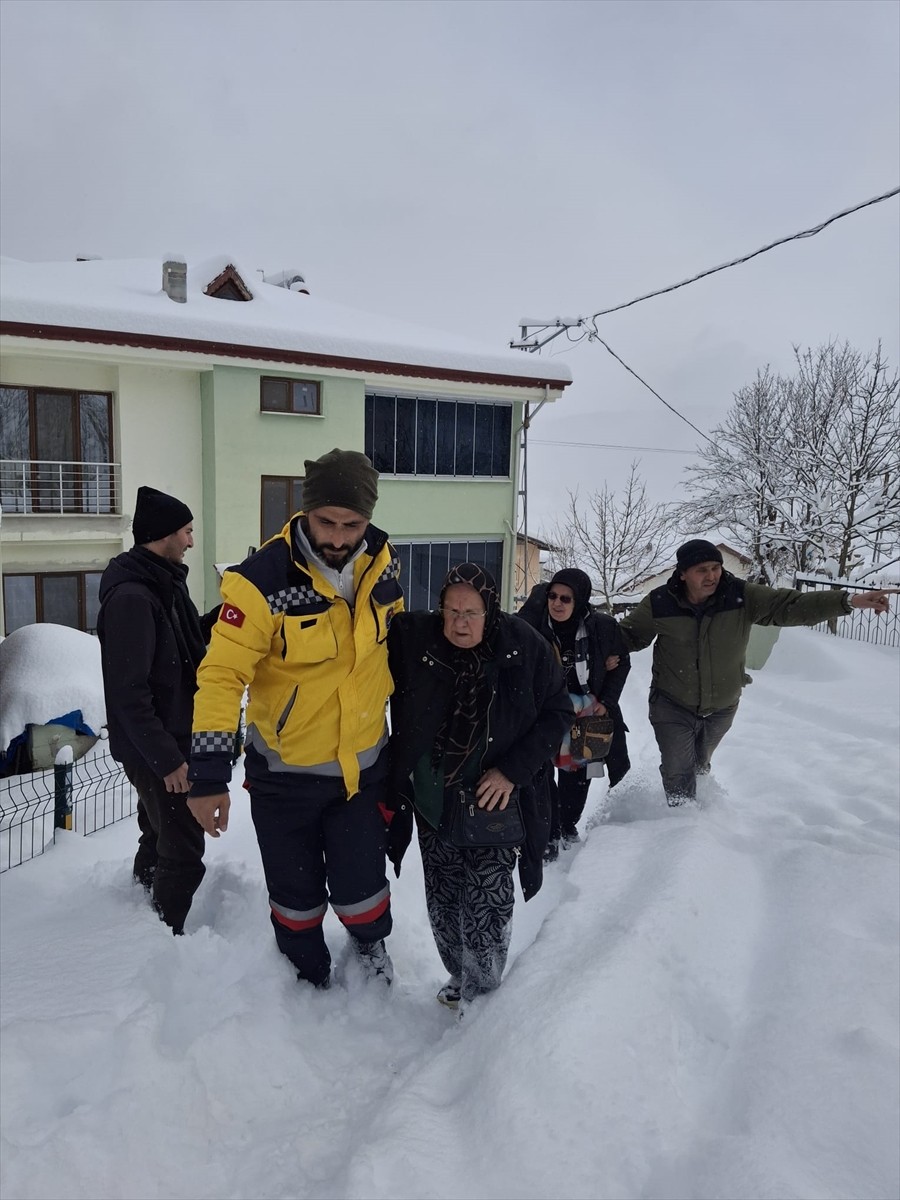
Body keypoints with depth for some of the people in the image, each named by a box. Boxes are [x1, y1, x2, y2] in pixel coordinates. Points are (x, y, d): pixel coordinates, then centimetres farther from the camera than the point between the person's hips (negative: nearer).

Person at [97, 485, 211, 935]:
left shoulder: (164, 583, 7)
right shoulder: (131, 597, -24)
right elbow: (129, 693, -25)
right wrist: (166, 758, -22)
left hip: (172, 740, 10)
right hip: (156, 750, -10)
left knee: (160, 835, 25)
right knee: (184, 852, -1)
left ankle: (143, 901, 44)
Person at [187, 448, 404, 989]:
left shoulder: (382, 561, -7)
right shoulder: (264, 580, -24)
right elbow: (222, 674, -23)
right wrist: (209, 773, -26)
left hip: (363, 763, 3)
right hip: (284, 770, -2)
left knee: (360, 884, 10)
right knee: (296, 891, 15)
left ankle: (371, 944, 46)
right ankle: (310, 975, 45)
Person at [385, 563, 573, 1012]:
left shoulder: (524, 647, -14)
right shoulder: (413, 637, -12)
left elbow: (557, 712, -5)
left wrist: (512, 771, -13)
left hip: (495, 801, -2)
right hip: (433, 801, 3)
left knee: (487, 901, 0)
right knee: (442, 900, 15)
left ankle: (483, 988, 25)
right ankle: (460, 976, 40)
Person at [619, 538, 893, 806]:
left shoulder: (742, 597, -17)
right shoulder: (659, 604, -19)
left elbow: (793, 605, -21)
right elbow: (630, 634, -5)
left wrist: (848, 601, -32)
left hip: (721, 707, 3)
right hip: (673, 705, -3)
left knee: (699, 764, 26)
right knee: (678, 772, -1)